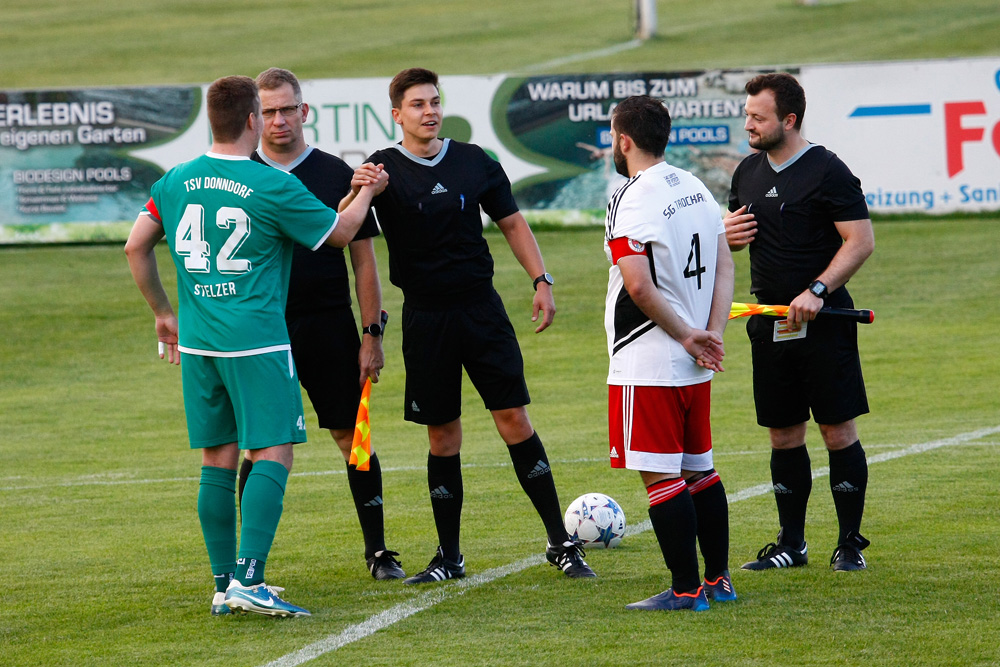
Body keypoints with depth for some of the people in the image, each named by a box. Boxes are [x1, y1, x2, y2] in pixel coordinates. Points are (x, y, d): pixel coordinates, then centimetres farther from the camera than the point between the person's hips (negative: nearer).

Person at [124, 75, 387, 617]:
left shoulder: (175, 182, 6)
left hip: (197, 343, 6)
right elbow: (339, 232, 2)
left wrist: (162, 312, 23)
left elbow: (136, 247, 11)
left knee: (217, 461, 10)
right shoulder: (273, 187, -10)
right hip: (255, 341, -6)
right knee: (272, 455, -5)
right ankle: (249, 581, -16)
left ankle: (225, 585, 12)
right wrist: (367, 190, 21)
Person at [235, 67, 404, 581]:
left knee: (352, 437, 3)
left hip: (330, 327, 0)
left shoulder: (337, 176, 2)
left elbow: (363, 259, 4)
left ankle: (378, 551, 13)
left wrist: (372, 334, -1)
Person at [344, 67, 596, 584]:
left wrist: (541, 280, 4)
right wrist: (355, 195, -33)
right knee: (442, 436, 3)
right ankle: (449, 557, 12)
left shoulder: (474, 162, 5)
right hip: (425, 318, -1)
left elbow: (512, 221, 14)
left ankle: (561, 543, 2)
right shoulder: (385, 170, -2)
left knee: (514, 419, -4)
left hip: (481, 308, 1)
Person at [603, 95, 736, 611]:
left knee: (660, 475, -3)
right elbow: (724, 266, 11)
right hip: (695, 369, 8)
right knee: (698, 470, 16)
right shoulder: (695, 189, 10)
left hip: (648, 365, -8)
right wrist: (712, 334, 1)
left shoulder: (632, 200, -16)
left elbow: (639, 284, -24)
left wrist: (684, 334, -13)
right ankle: (718, 581, 21)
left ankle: (686, 589, -3)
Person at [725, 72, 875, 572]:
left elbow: (860, 241, -14)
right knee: (783, 434, 9)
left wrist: (817, 291, -23)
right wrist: (727, 233, 1)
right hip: (769, 322, 6)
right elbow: (735, 232, 26)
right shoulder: (748, 173, 12)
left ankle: (850, 543, 3)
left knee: (838, 431, -4)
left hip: (823, 323, -6)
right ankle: (791, 544, 16)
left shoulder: (826, 172, -10)